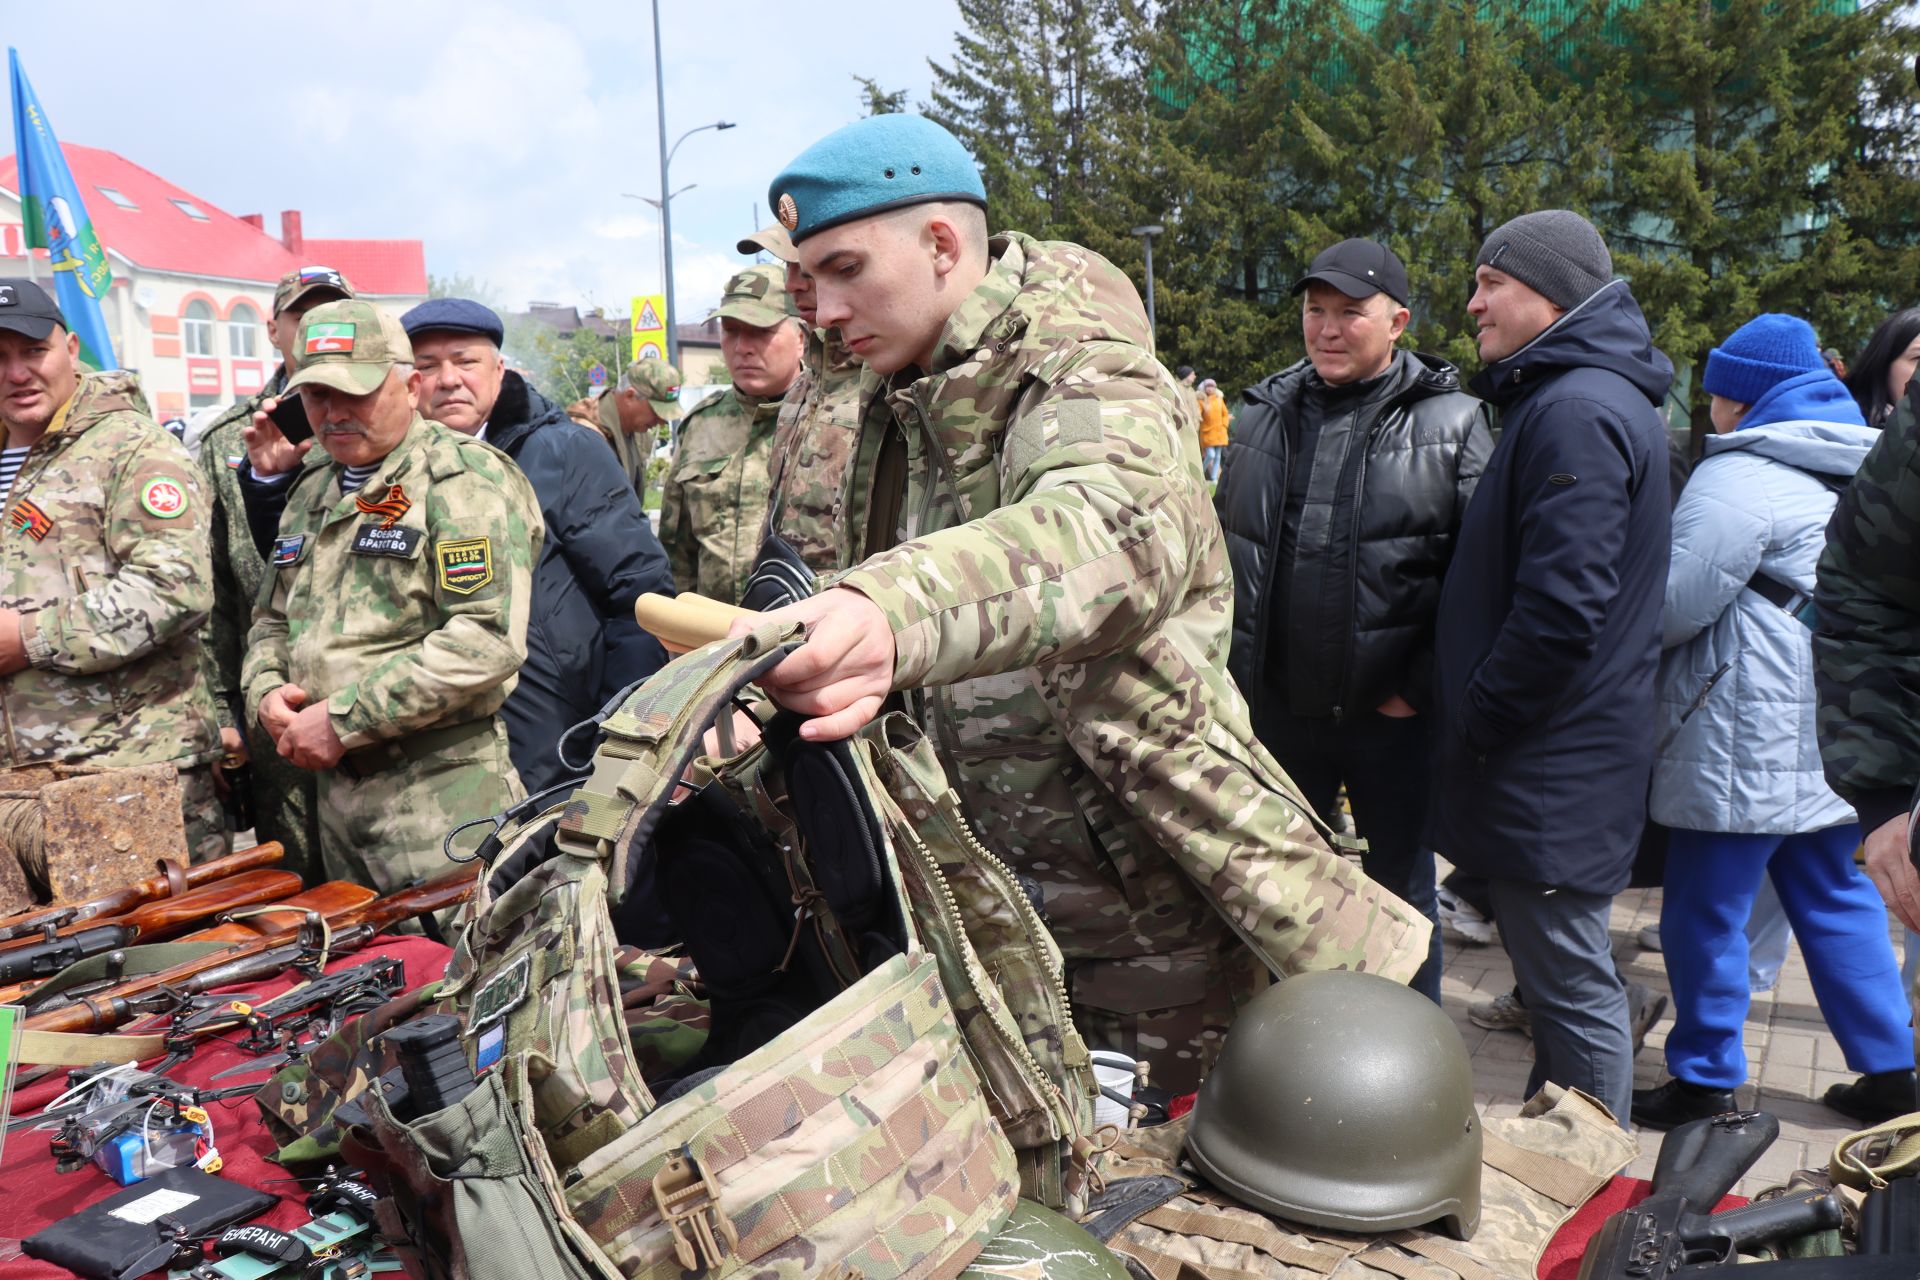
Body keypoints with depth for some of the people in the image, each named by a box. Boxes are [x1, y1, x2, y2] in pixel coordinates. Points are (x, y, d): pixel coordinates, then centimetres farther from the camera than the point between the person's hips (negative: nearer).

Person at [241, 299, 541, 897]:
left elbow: (488, 639, -21)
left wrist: (344, 719, -18)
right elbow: (271, 618, 27)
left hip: (441, 796, -8)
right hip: (336, 788, 8)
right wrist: (266, 692, 4)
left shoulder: (465, 479, -10)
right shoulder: (312, 488, 16)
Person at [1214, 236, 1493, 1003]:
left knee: (1400, 891, 13)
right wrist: (1228, 664, 8)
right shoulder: (1264, 415, 8)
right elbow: (1221, 549, 14)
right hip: (1277, 709, 4)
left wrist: (1424, 687, -13)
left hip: (1392, 714, -4)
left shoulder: (1450, 422, -5)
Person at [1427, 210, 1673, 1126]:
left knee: (1571, 989, 2)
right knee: (1560, 981, 21)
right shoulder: (1582, 397, 16)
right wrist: (1459, 715, 16)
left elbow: (1561, 611, -25)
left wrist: (1470, 725, -14)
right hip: (1553, 762, 11)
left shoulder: (1578, 412, -19)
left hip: (1549, 769, -11)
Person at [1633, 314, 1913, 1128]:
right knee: (1838, 902, 18)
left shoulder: (1736, 479, -14)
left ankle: (1705, 1082, 12)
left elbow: (1675, 608, -17)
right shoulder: (1854, 474, 15)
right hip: (1834, 735, 9)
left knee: (1706, 914, 2)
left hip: (1742, 744, -9)